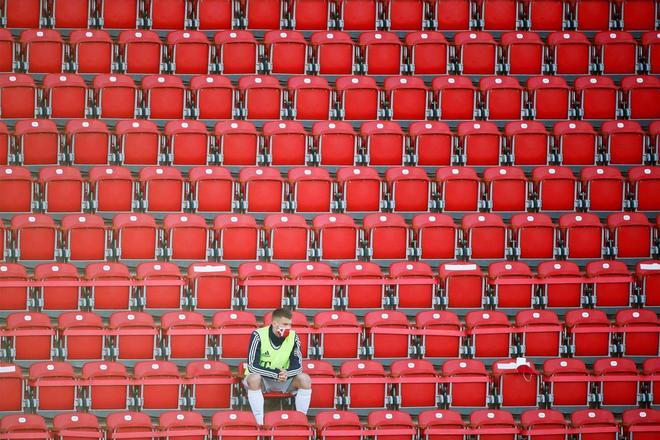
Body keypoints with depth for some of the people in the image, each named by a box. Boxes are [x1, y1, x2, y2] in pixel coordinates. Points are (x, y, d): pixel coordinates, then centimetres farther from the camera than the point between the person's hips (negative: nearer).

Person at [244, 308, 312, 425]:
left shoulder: (293, 336, -11)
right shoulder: (259, 335, -22)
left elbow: (297, 365, -11)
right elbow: (252, 366, -26)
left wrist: (286, 373, -34)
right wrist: (276, 374, -35)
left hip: (284, 378, 3)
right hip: (261, 378, -3)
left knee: (305, 379, -22)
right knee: (254, 378, -37)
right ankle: (260, 424, -32)